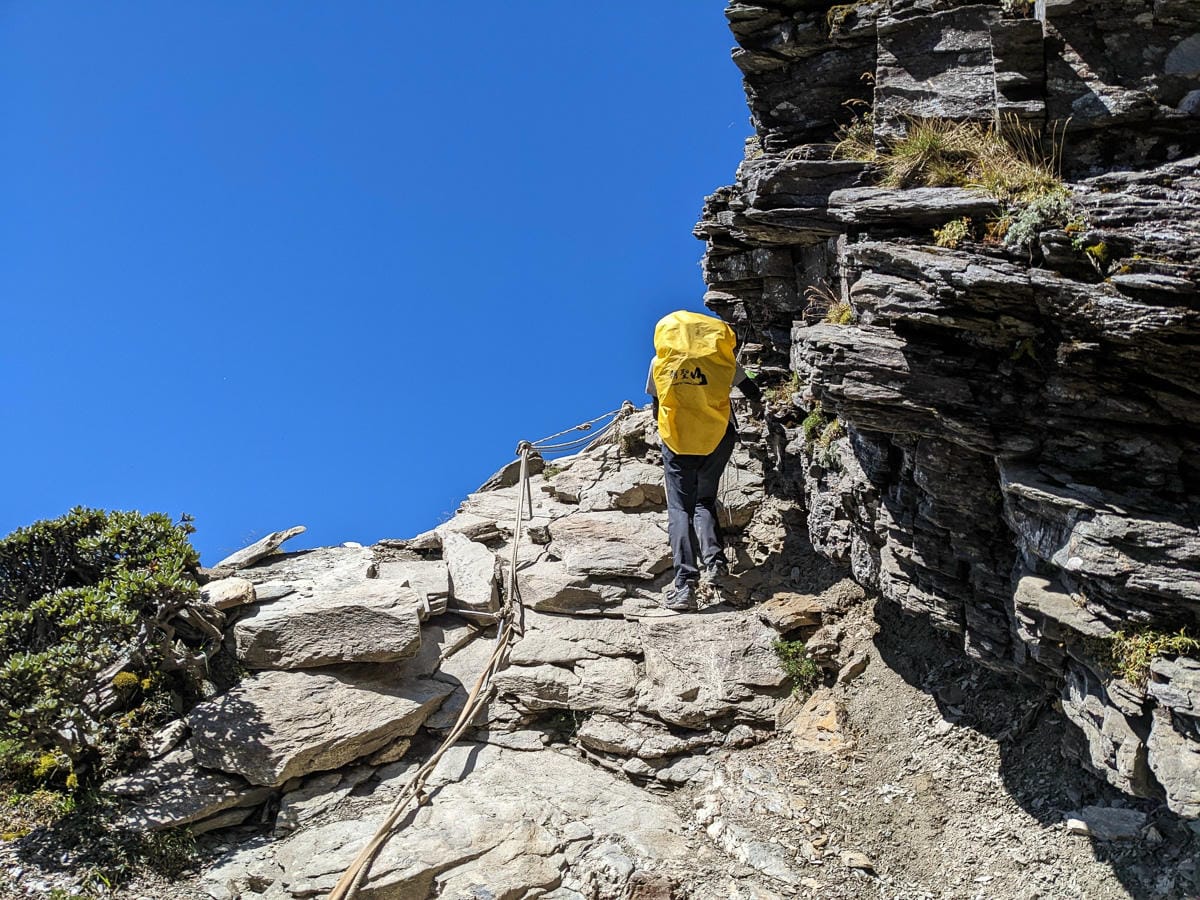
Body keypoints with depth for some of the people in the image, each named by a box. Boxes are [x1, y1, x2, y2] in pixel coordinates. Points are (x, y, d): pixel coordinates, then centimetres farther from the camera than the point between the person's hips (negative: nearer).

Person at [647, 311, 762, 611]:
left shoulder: (659, 361, 8)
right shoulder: (718, 356, 8)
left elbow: (656, 406, 19)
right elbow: (754, 395, 16)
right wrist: (754, 397, 40)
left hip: (677, 442, -1)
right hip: (718, 437, 1)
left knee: (679, 509, -2)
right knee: (705, 502, 15)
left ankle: (685, 580, -19)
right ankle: (714, 561, -11)